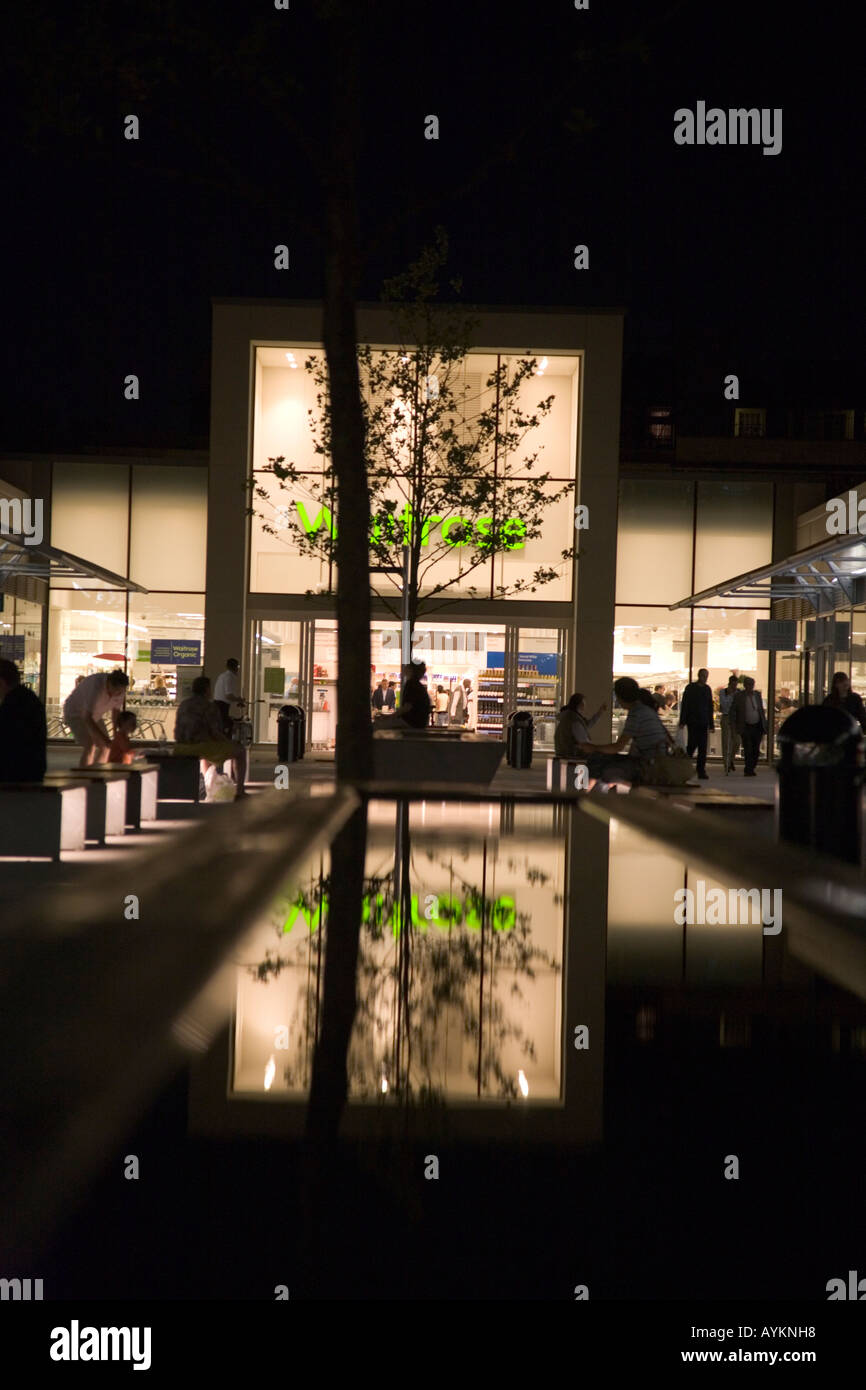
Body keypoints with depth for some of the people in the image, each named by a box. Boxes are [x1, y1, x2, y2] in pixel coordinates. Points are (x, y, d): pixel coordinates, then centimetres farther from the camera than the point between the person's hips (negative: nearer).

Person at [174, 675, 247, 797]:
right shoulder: (209, 706, -15)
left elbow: (178, 729, 14)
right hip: (203, 745, -8)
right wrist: (229, 741, 0)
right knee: (240, 751, 12)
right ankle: (240, 790, 13)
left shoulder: (183, 704, 8)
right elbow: (215, 733, -19)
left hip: (184, 747, 8)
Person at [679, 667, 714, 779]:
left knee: (703, 748, -1)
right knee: (692, 744, -6)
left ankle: (701, 771, 1)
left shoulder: (707, 689, 13)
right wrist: (682, 721, -11)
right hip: (692, 722, -4)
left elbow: (710, 707, 18)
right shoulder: (690, 688, 0)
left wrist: (711, 724, 15)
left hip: (703, 723, 4)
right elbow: (684, 705, -4)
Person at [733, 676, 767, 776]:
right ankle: (748, 770, 5)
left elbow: (761, 710, 13)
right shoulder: (739, 696, -4)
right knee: (748, 750, -5)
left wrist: (764, 725, 9)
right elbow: (734, 711, -1)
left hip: (758, 726, 4)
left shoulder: (757, 694, 8)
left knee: (756, 750, 6)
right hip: (746, 727, -4)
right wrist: (735, 725, -7)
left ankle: (750, 769, 21)